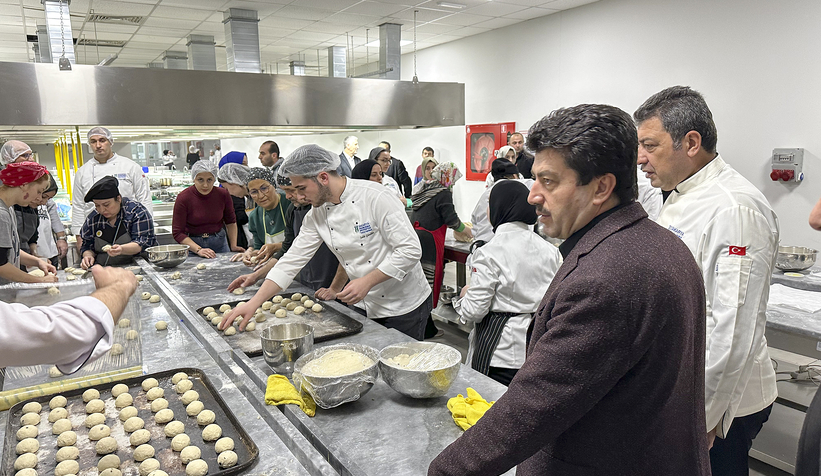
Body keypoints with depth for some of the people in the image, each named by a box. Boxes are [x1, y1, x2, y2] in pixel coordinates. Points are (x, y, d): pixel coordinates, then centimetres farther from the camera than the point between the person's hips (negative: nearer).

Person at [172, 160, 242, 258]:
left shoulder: (223, 194, -6)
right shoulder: (183, 198, -14)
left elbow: (231, 222, 11)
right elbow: (177, 233, -12)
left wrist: (233, 246, 3)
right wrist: (198, 250, -22)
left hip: (219, 242, 2)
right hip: (192, 243, -2)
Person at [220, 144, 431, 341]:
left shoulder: (373, 196, -21)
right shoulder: (316, 216, -1)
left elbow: (410, 250, -21)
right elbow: (291, 261, 1)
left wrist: (367, 281, -24)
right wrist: (253, 303, -5)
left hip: (405, 306, -5)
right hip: (369, 308, 6)